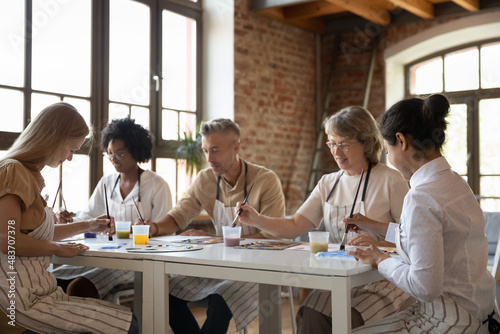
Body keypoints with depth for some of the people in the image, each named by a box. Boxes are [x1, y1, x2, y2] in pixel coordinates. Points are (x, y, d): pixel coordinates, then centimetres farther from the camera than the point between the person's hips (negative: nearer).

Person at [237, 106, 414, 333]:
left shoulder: (389, 181, -2)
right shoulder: (328, 183, 13)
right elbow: (294, 226, 6)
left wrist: (379, 244, -22)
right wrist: (258, 220, -10)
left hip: (384, 279, -4)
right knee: (310, 316, -24)